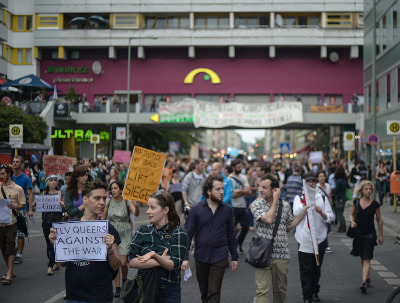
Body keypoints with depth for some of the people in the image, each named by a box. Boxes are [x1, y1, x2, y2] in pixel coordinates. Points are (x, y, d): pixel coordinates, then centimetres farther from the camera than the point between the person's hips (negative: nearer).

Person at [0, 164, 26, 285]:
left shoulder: (18, 189, -2)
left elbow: (23, 205, -1)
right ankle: (10, 271, 24)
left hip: (11, 222, -5)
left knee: (10, 247, -8)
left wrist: (13, 206, -19)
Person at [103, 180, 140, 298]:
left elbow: (136, 214, -23)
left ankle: (124, 279, 23)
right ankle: (117, 288, 12)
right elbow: (104, 216, 11)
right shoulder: (109, 201, 0)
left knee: (123, 262, -8)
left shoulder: (127, 201, -8)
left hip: (125, 235, -2)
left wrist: (136, 206, -43)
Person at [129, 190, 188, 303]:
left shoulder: (179, 233, -6)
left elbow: (174, 265, -15)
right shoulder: (143, 230, 3)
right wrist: (159, 262, -13)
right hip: (144, 288, 2)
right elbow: (131, 262, -5)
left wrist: (155, 256, -32)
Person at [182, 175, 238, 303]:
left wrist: (234, 257, 9)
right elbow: (188, 234, -1)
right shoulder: (196, 209, -3)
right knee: (204, 291, 17)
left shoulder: (227, 209, 1)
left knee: (214, 293, -6)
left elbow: (231, 234, 9)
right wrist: (185, 257, -7)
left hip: (219, 258, -1)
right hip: (201, 257, 1)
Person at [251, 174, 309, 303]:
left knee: (280, 290, 15)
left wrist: (303, 212, 9)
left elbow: (289, 226, 16)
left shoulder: (285, 205, 8)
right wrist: (275, 200, -10)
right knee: (261, 290, -9)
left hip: (282, 255, 3)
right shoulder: (257, 204, -2)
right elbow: (268, 219, -18)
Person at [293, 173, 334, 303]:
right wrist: (306, 201, -25)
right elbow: (296, 212, -15)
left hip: (320, 237, 2)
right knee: (305, 269, -6)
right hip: (304, 237, -2)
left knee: (317, 268, 12)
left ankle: (314, 292, 30)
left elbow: (330, 218, 4)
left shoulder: (322, 198, 9)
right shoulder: (299, 198, 5)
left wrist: (321, 212, -16)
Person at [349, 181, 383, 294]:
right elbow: (352, 214, 15)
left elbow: (379, 220, 4)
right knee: (362, 258, 13)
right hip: (358, 233, 3)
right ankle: (367, 278, 30)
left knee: (366, 259, -12)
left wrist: (381, 235, 5)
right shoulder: (356, 202, 2)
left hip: (370, 235, -3)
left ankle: (364, 282, -19)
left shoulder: (375, 204, -4)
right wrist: (352, 222, -8)